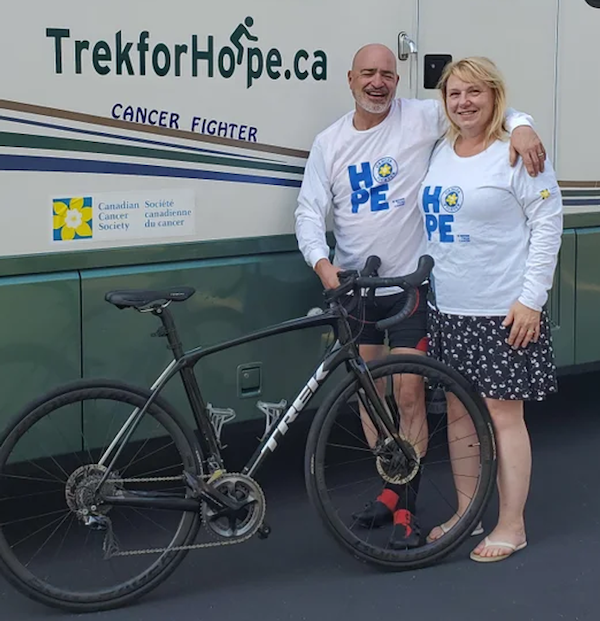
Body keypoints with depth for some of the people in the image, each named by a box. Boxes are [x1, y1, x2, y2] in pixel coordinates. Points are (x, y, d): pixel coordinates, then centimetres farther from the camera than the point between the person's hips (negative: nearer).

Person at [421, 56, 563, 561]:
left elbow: (548, 224, -10)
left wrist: (531, 298, -15)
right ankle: (465, 513, 27)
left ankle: (512, 525, 9)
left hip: (504, 312, -6)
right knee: (459, 413, 14)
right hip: (448, 310, 7)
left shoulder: (517, 154, -9)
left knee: (503, 414, -2)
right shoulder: (440, 152, 10)